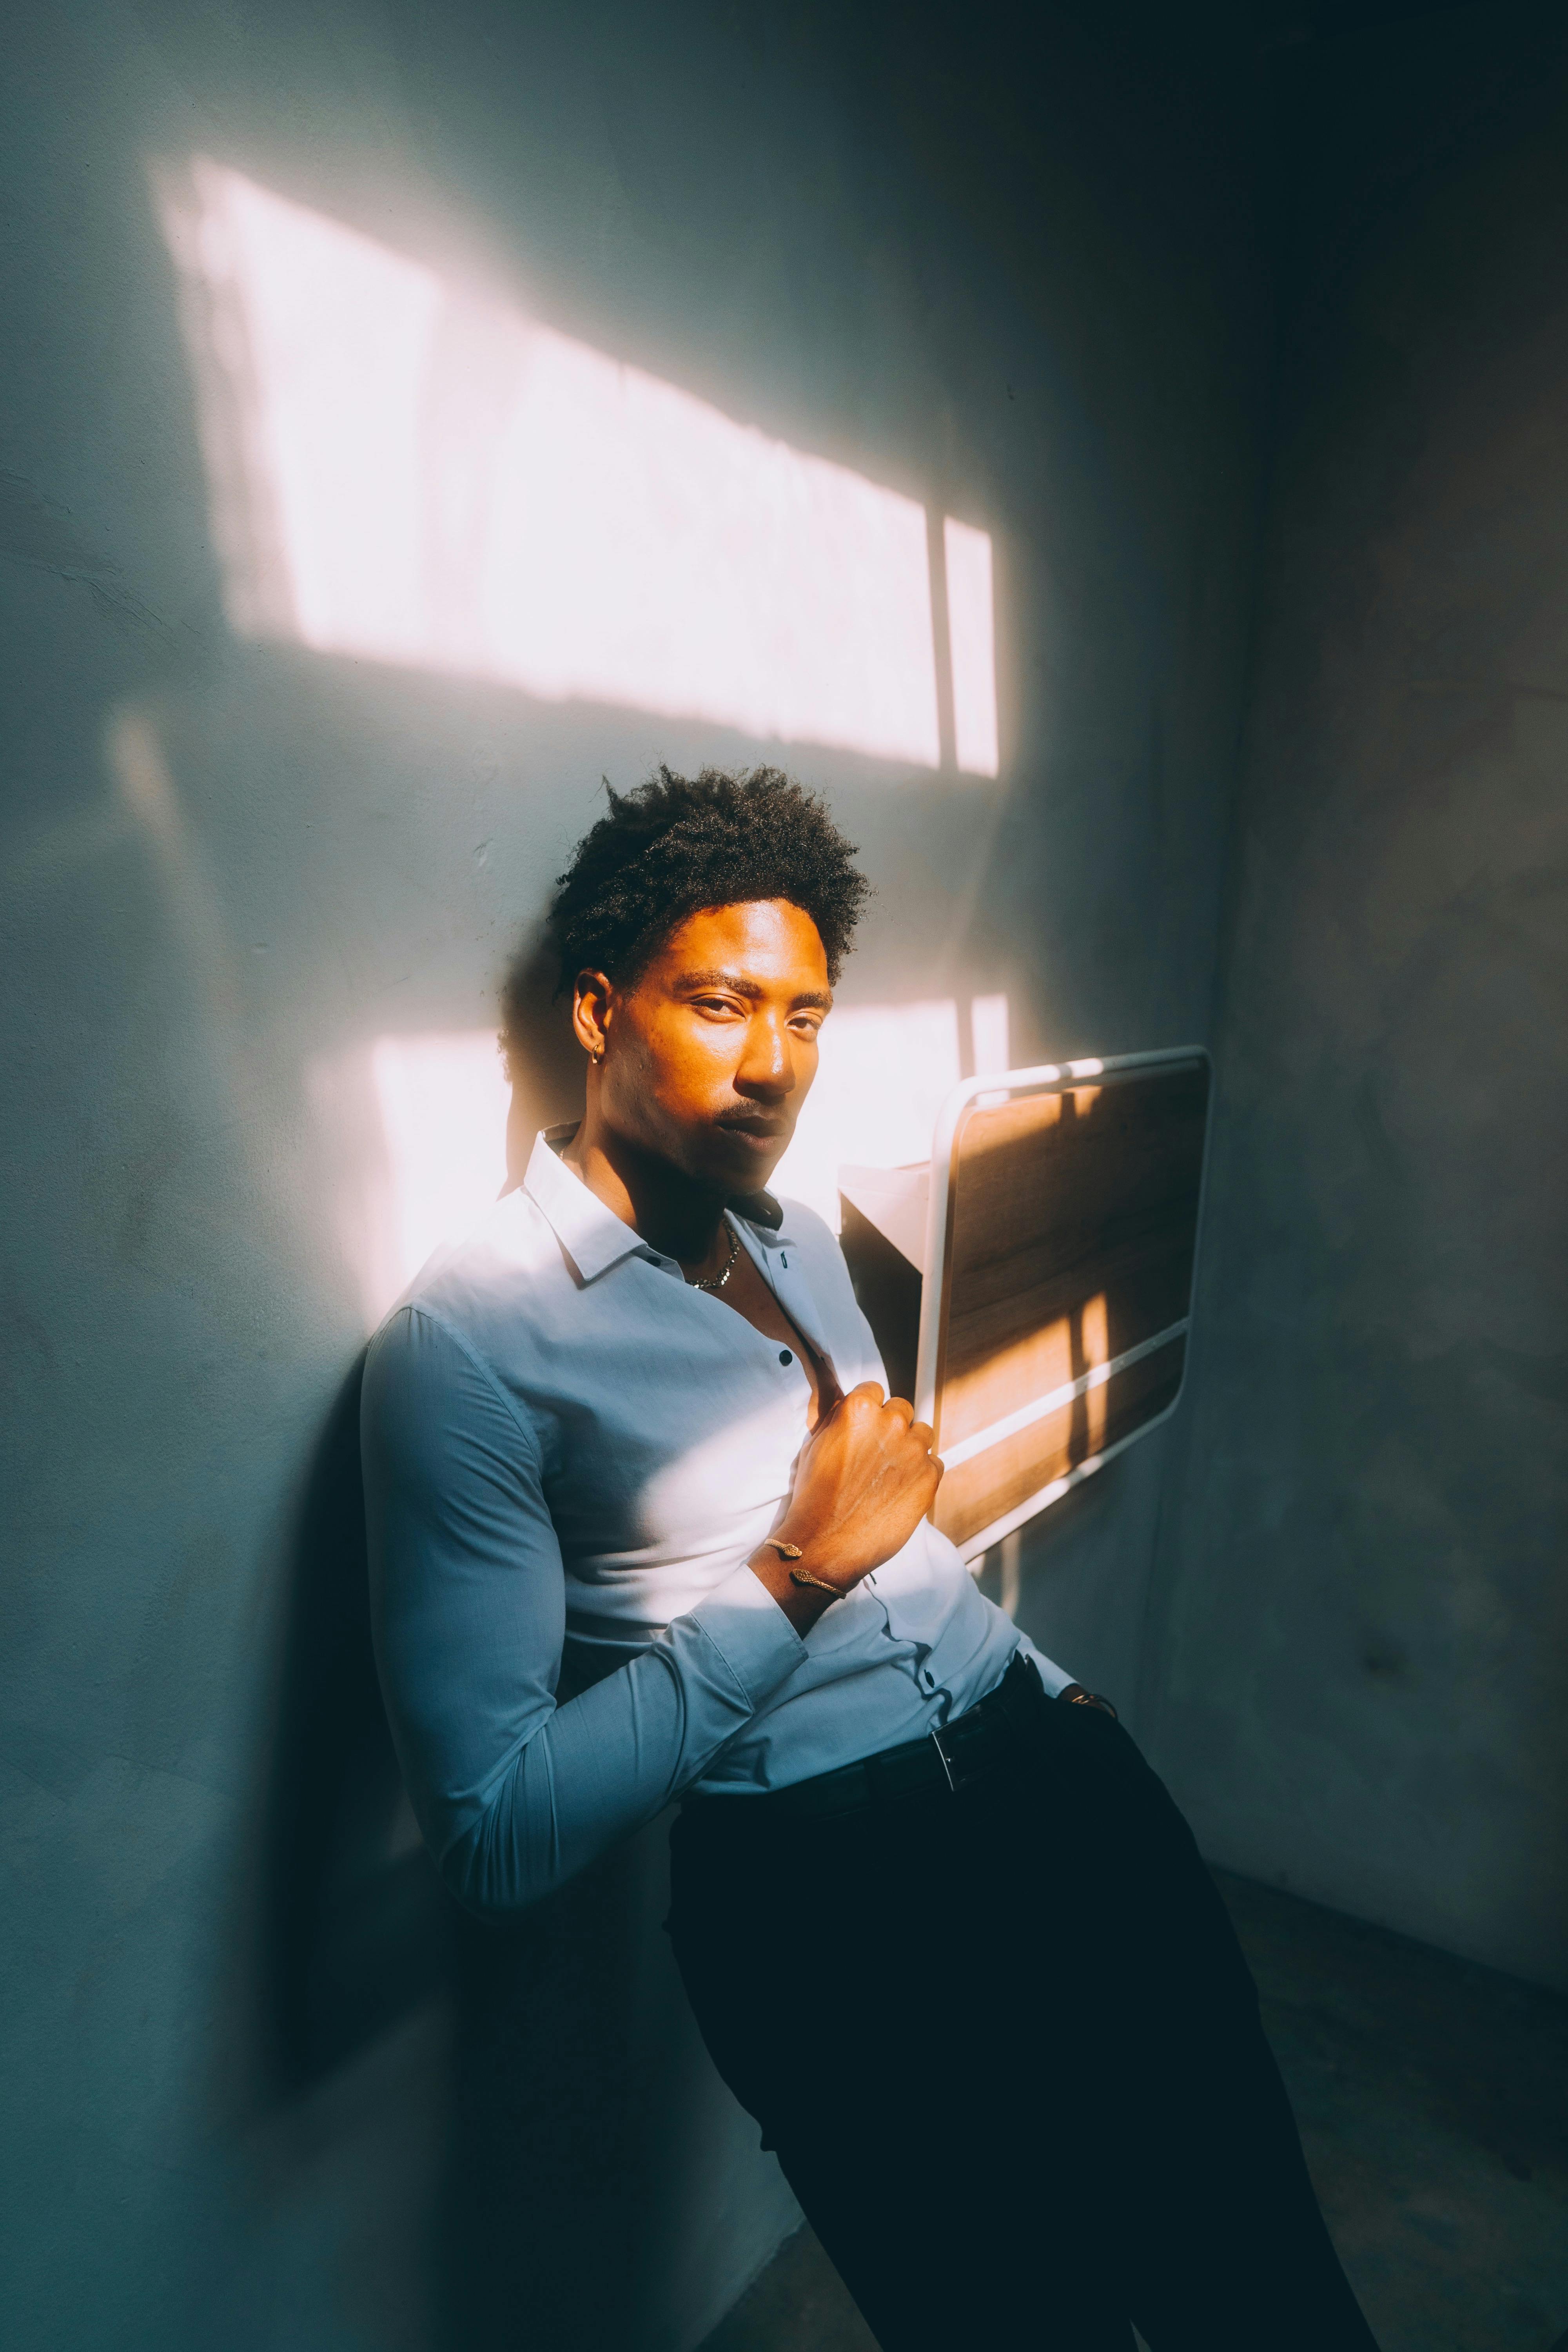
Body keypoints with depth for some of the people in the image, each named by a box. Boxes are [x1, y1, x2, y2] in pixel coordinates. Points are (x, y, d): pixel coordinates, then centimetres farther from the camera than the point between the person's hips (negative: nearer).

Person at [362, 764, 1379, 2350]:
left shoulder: (803, 1247, 11)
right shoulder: (469, 1337, -15)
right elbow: (492, 1838, -16)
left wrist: (1051, 1686, 15)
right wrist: (793, 1577, -18)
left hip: (1045, 1759, 6)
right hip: (818, 1879, -6)